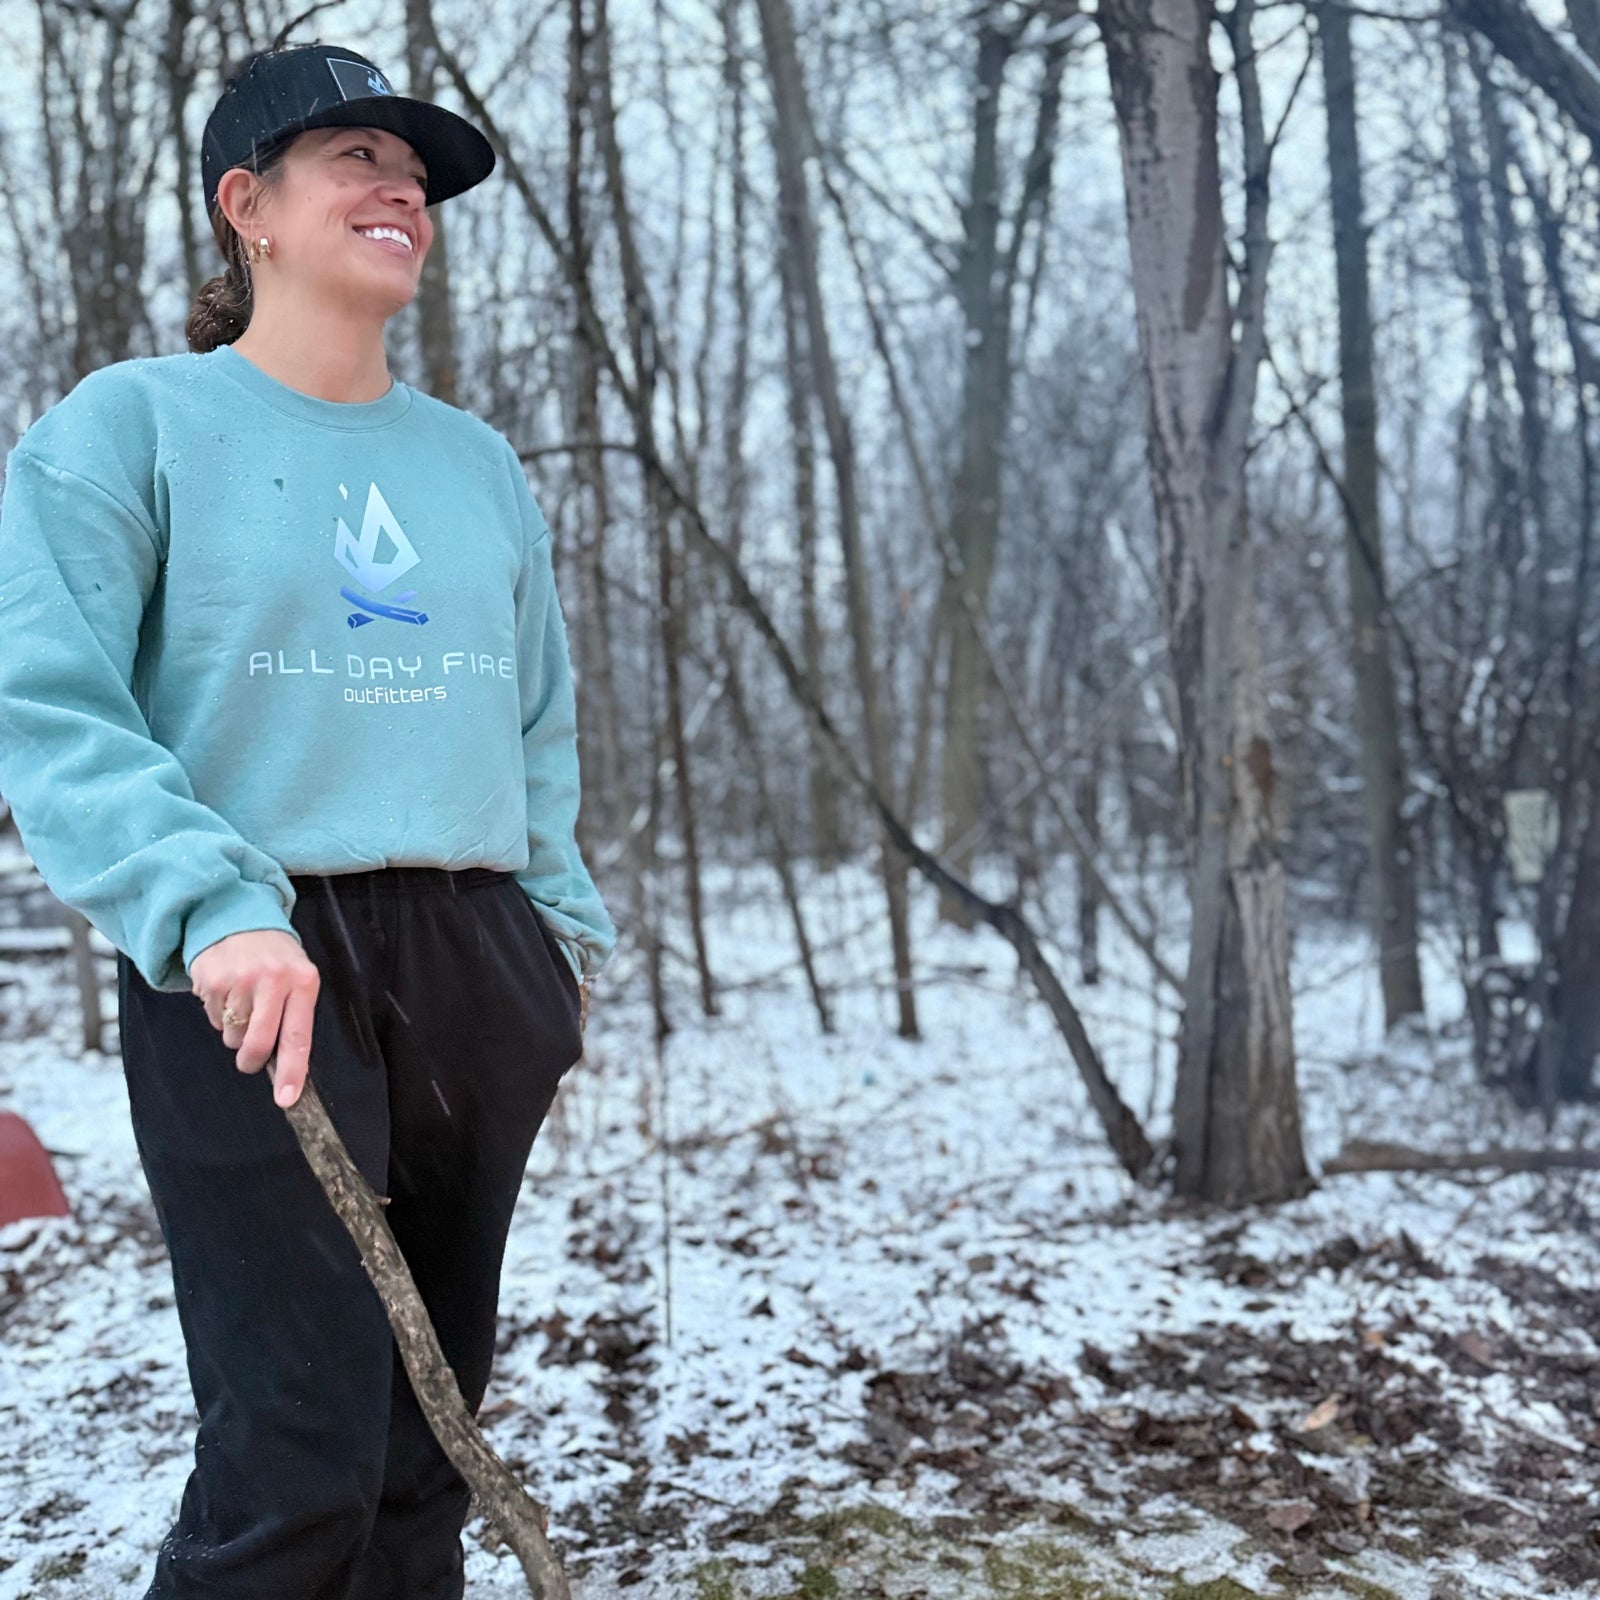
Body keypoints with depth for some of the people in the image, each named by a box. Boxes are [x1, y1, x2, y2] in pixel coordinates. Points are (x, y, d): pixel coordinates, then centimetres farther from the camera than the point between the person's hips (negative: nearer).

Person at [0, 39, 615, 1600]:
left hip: (476, 969, 5)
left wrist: (564, 929, 10)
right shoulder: (133, 422, 2)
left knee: (428, 1442, 10)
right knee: (303, 1457, -10)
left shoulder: (477, 459, 18)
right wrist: (211, 908, -22)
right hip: (255, 972, -5)